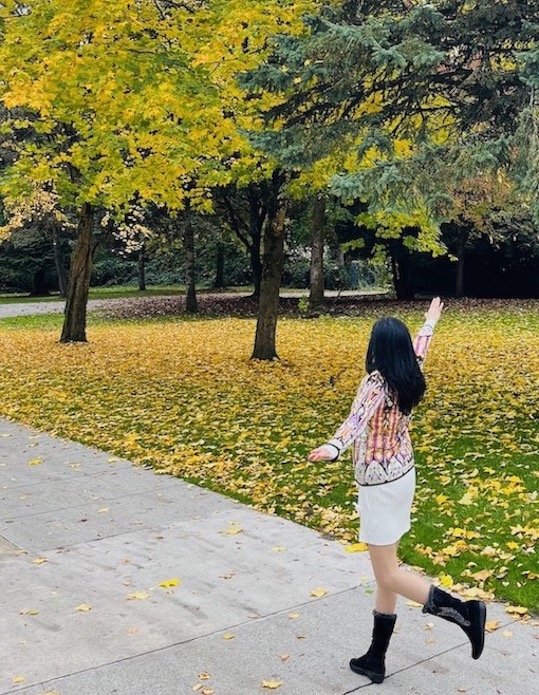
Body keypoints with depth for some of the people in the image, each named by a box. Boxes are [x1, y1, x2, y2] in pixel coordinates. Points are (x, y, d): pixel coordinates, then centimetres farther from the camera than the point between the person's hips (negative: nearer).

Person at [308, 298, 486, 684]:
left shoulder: (378, 381, -20)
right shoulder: (412, 377, 2)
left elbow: (359, 418, -40)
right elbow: (421, 346, 24)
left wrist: (334, 447, -58)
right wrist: (431, 321, 44)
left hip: (380, 485, -9)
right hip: (403, 476, 9)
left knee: (388, 575, 0)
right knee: (387, 570, 13)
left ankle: (464, 611, -6)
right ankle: (376, 658, 22)